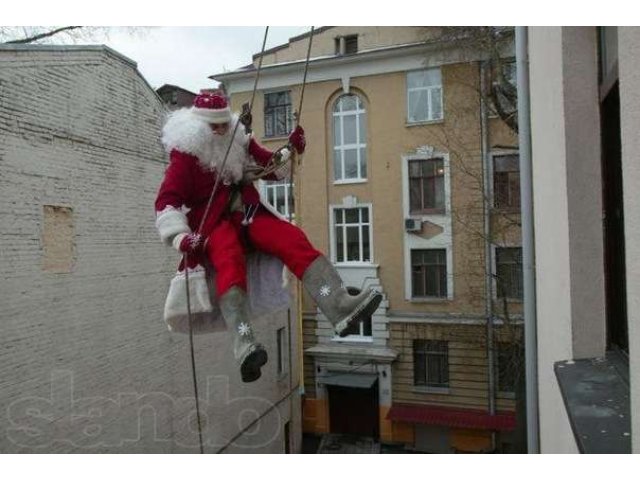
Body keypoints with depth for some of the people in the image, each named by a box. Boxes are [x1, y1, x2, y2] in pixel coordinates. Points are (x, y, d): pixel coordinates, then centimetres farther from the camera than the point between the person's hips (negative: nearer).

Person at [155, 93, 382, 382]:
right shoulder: (185, 154, -1)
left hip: (246, 214, 5)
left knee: (293, 239, -22)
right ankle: (245, 347, -55)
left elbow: (273, 169, 22)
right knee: (230, 261, -38)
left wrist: (291, 150, 2)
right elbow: (167, 202, -9)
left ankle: (340, 307, -37)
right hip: (211, 222, -5)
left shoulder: (240, 143, 14)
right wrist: (181, 237, -25)